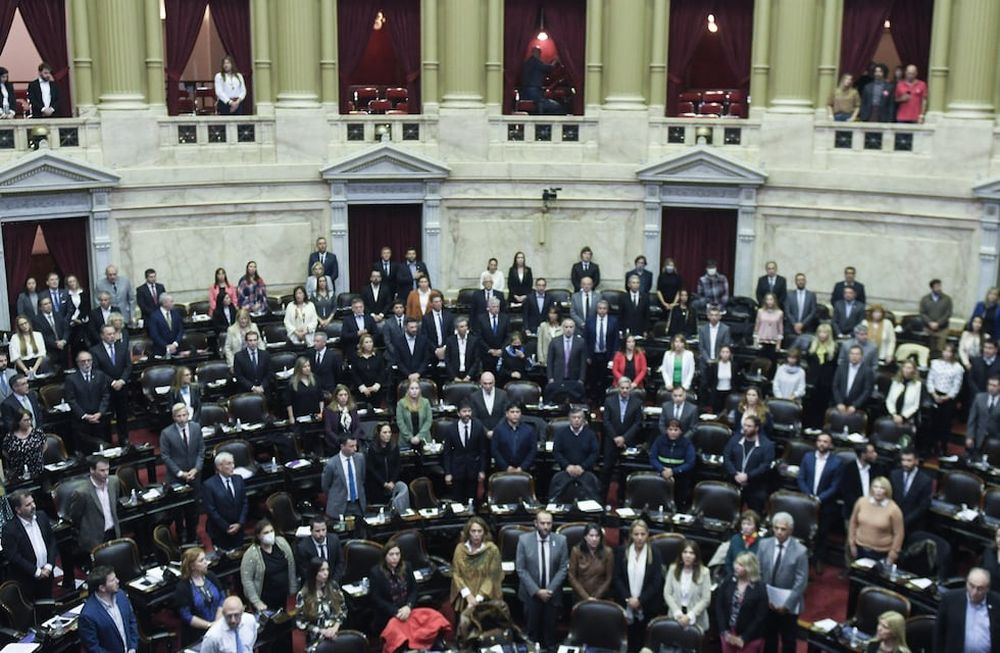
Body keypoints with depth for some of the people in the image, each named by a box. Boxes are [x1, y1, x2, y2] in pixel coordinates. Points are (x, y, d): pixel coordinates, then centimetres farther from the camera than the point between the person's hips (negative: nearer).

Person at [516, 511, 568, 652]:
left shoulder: (560, 540, -6)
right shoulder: (524, 540, -9)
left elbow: (563, 568, -3)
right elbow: (520, 569, -8)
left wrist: (550, 589, -12)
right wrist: (536, 591, -14)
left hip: (552, 594, 1)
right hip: (531, 593, -1)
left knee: (550, 630, 10)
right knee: (532, 629, 8)